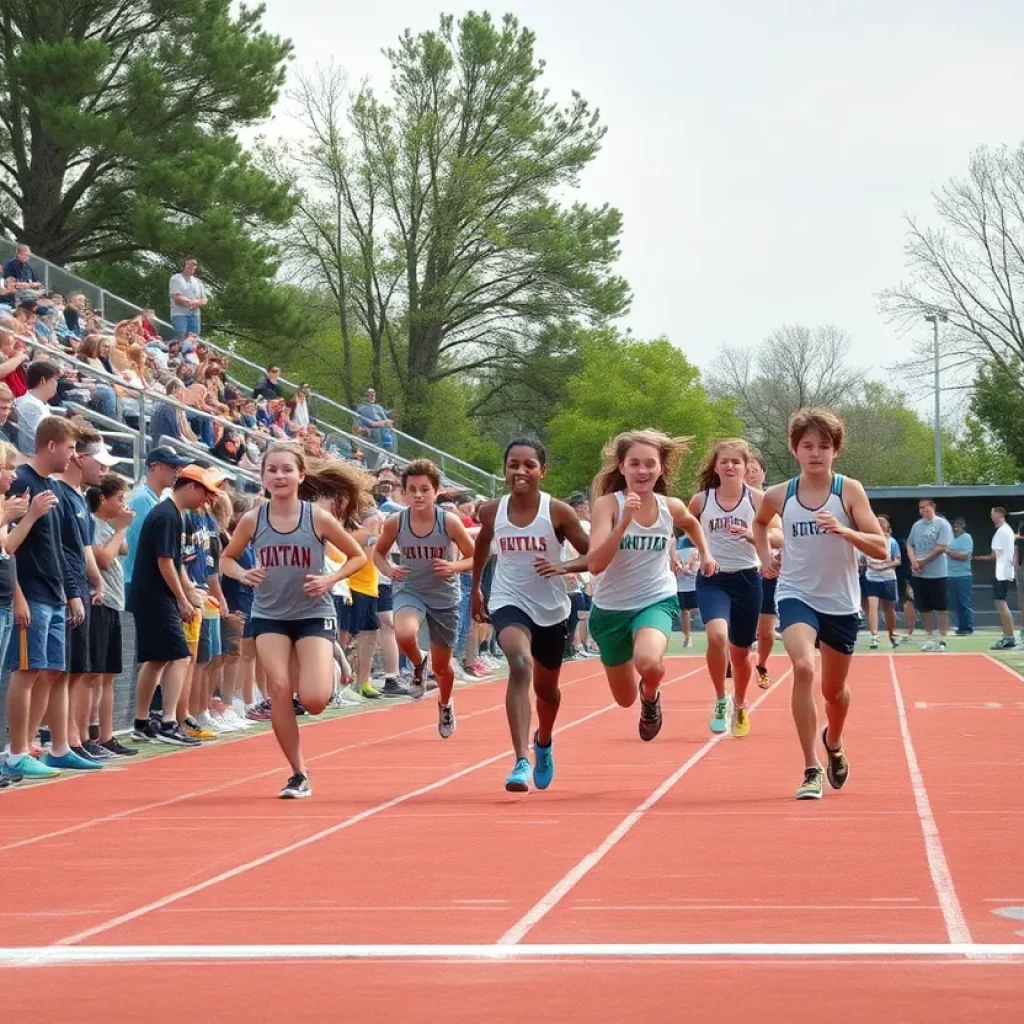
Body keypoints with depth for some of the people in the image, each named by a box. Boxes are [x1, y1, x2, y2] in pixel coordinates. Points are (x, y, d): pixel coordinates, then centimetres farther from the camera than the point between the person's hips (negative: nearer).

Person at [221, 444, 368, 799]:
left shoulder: (318, 518, -11)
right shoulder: (252, 520, -5)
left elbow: (358, 557, 0)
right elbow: (226, 559, 10)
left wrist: (330, 579, -16)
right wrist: (243, 574, -12)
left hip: (313, 614, -2)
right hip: (269, 615, 2)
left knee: (313, 701, -15)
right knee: (279, 687, -14)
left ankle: (326, 672, 25)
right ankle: (299, 774, 1)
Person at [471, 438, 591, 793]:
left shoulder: (558, 512, -14)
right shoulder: (492, 512, -7)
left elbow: (592, 555, -10)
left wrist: (563, 567, -29)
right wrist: (475, 588, 21)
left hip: (551, 608, 1)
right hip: (509, 602, -1)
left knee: (546, 688, 19)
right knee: (520, 664, -30)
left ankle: (544, 743, 54)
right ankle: (521, 762, -36)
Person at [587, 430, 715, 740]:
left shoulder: (671, 507, -7)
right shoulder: (607, 504, -18)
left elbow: (692, 524, 21)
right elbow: (594, 564, -30)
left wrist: (705, 553, 11)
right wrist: (624, 522, -38)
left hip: (656, 601, 0)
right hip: (611, 607, 0)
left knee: (647, 662, -35)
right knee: (625, 699, 15)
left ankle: (651, 694, 3)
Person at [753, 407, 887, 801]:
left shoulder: (849, 491, -8)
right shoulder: (779, 496, -2)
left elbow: (881, 548, -14)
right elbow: (760, 522, 23)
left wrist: (844, 531, -29)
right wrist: (765, 554, 7)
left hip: (841, 602, 1)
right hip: (796, 596, 0)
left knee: (834, 688, 14)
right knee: (803, 667, -27)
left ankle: (833, 744, 50)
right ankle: (811, 770, -22)